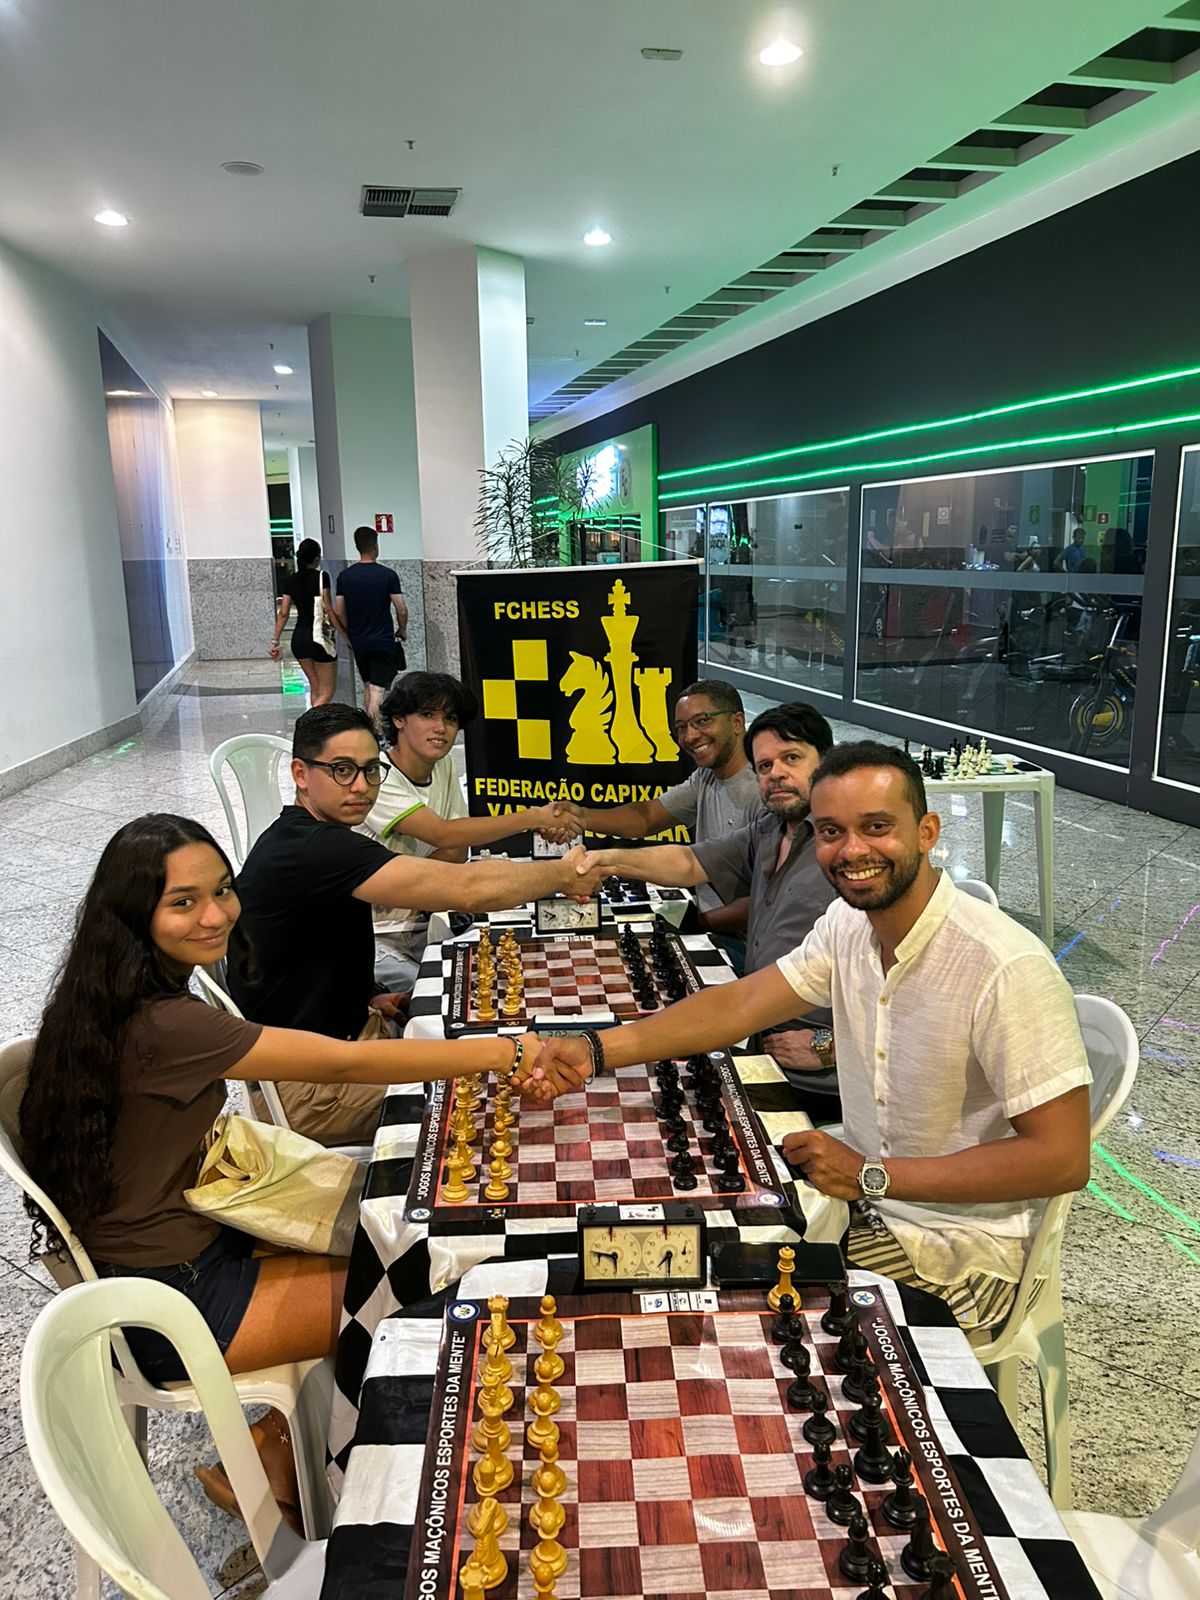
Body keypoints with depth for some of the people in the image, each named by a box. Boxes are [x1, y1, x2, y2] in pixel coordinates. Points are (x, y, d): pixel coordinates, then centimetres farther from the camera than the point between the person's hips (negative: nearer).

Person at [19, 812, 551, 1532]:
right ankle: (259, 1466, 18)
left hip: (179, 1237, 9)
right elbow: (347, 1063, -33)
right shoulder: (162, 1027, -32)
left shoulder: (130, 993, -2)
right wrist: (504, 1052, -28)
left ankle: (277, 1461, 21)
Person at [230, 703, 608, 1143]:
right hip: (301, 1086, -10)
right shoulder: (316, 850, -29)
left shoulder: (301, 837, 7)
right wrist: (564, 874, -20)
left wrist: (368, 997, 6)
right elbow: (467, 888, -35)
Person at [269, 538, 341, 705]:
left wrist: (275, 641, 6)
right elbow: (328, 609, -14)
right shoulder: (321, 577, -9)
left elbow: (283, 613, 3)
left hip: (299, 638, 6)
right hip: (319, 637, -6)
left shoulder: (289, 581, 6)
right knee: (326, 692, 1)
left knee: (315, 689, 19)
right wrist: (344, 633, -7)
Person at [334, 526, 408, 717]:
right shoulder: (388, 575, -9)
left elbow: (339, 612, 3)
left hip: (358, 642, 4)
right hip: (383, 641, -4)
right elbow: (402, 610, -10)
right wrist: (402, 630, 9)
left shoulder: (344, 576, 1)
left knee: (367, 687, 20)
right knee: (377, 690, -7)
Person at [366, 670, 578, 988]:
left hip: (420, 924, 7)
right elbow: (443, 835, -32)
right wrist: (535, 817, -32)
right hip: (374, 936, -7)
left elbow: (457, 853, 0)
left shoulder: (443, 765, 3)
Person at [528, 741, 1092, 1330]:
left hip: (959, 1246, -6)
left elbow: (1062, 1159, -24)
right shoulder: (849, 924, -3)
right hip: (864, 1196, 7)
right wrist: (594, 1051, -13)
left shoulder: (1006, 968, -26)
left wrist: (870, 1174, -24)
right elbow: (740, 1005, -1)